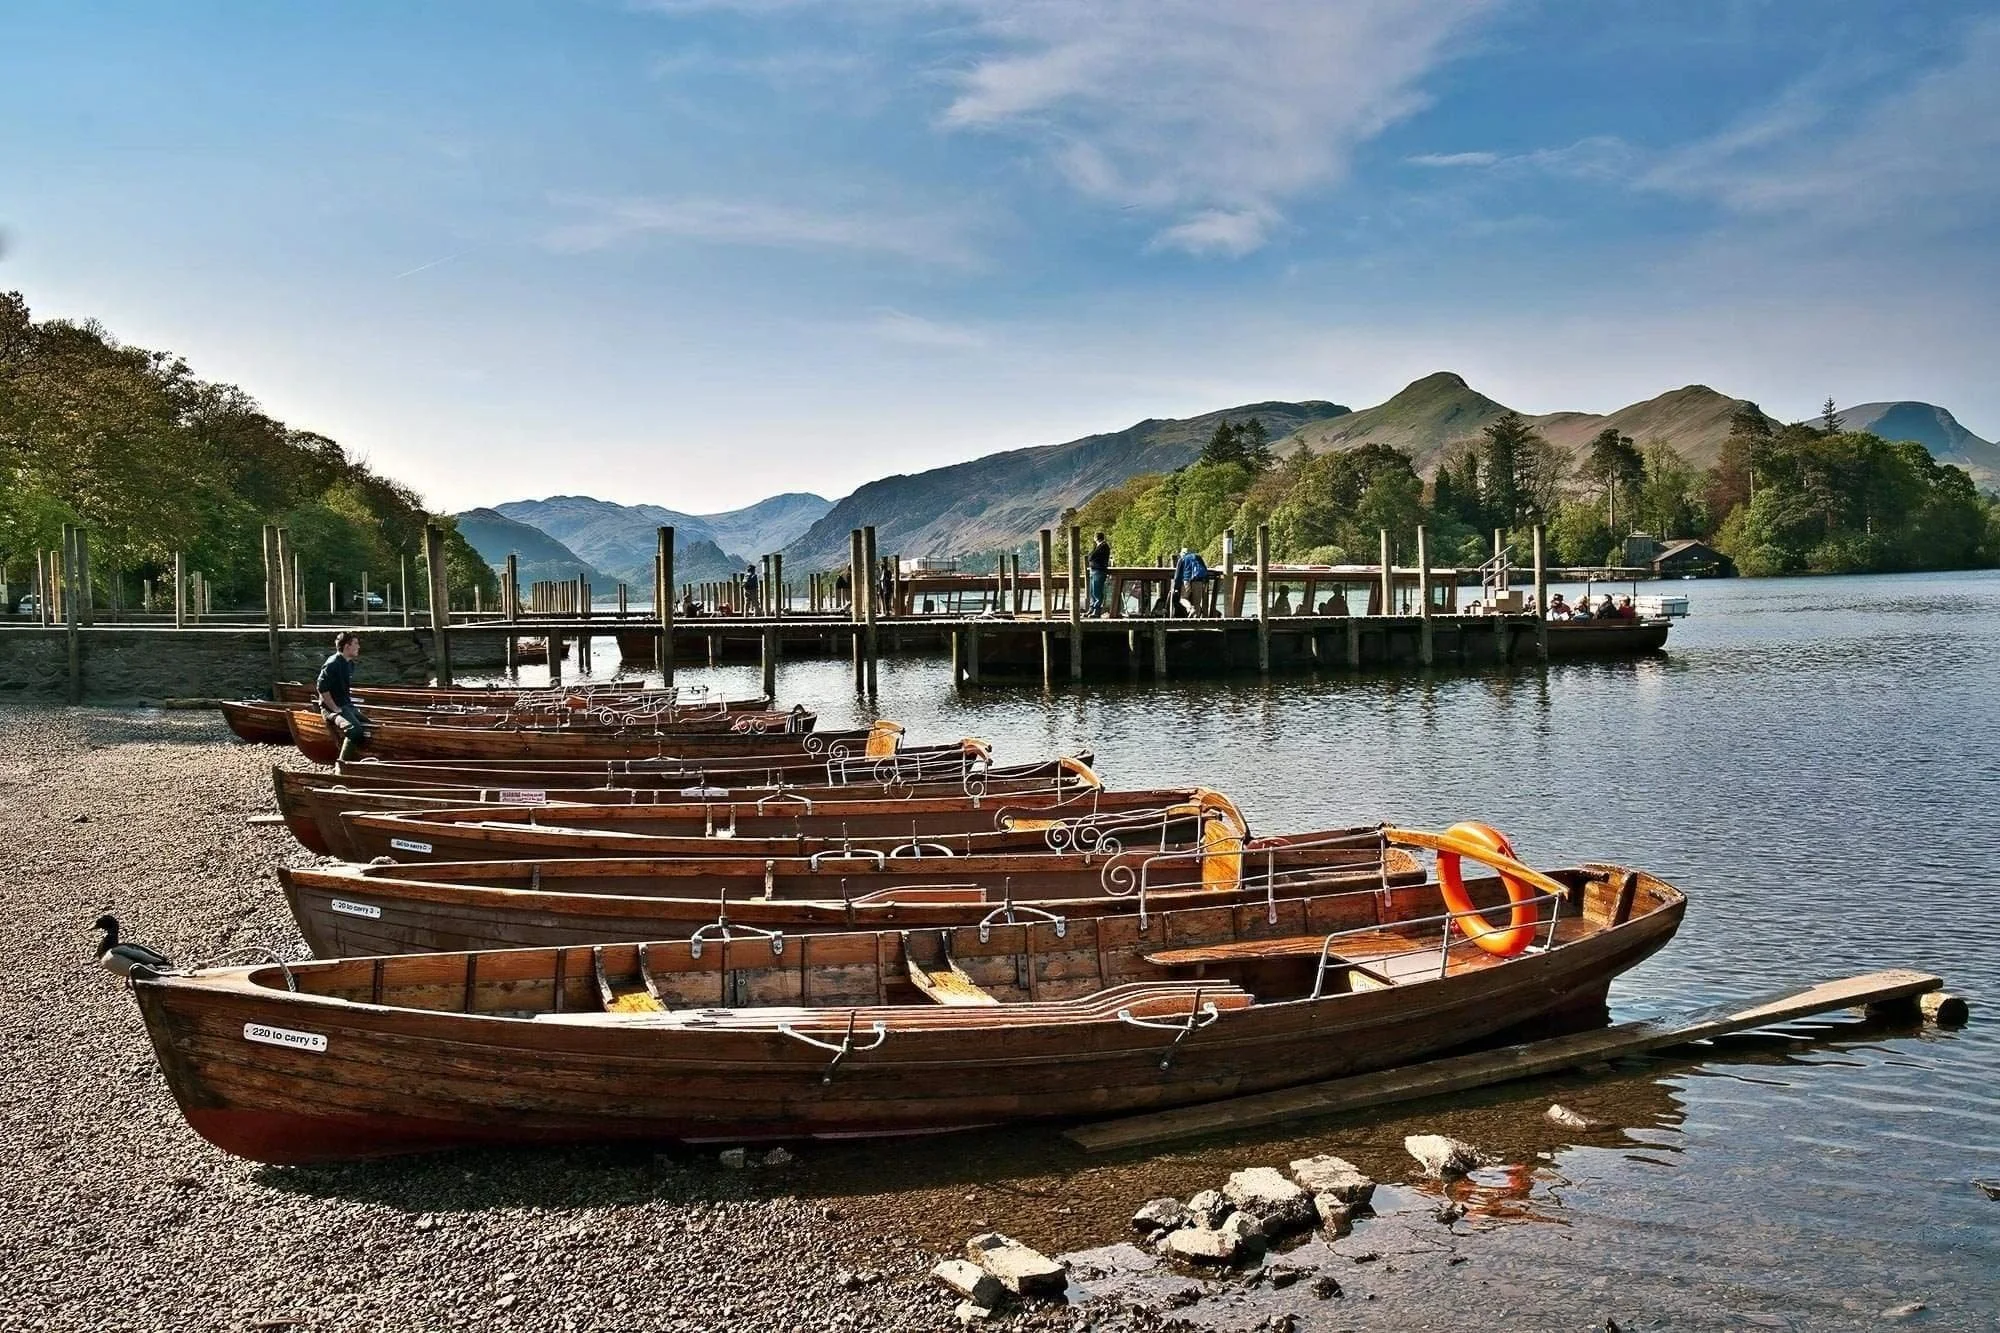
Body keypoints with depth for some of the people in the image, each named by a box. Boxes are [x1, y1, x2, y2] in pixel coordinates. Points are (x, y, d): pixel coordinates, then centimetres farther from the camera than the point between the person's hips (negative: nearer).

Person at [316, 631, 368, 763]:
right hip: (332, 708, -10)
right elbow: (322, 688, -21)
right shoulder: (332, 664, -16)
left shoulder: (350, 664, 13)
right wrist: (335, 709, -20)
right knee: (355, 729, -31)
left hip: (347, 706, 10)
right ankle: (343, 764, -27)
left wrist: (351, 706, 16)